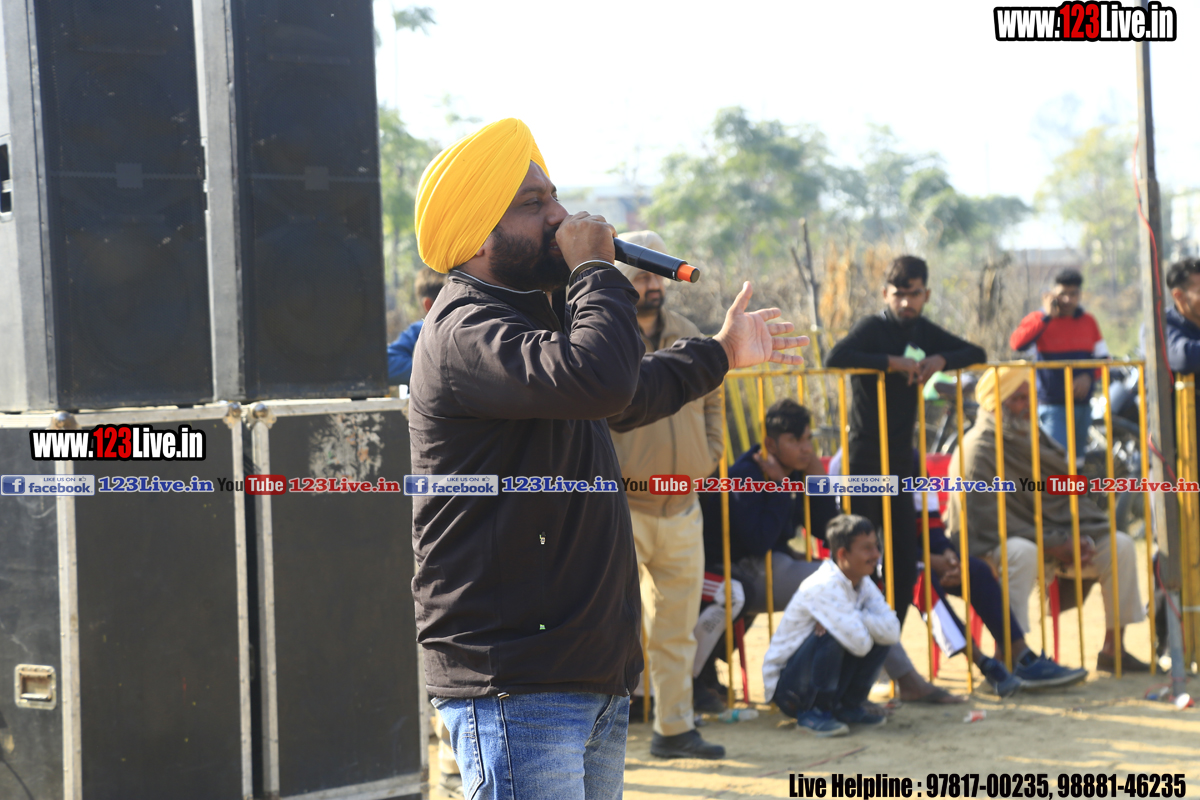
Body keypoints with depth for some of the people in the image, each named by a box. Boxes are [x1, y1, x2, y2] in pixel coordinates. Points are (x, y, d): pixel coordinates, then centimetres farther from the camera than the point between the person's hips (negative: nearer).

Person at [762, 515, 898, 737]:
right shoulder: (824, 586, -25)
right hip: (784, 684, -8)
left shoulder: (863, 583, 1)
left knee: (882, 634, -5)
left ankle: (848, 706, 5)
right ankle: (812, 713, -18)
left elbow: (893, 632, -13)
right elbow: (859, 643, -34)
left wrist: (858, 618, -23)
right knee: (831, 634, -33)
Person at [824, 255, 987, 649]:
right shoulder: (872, 328, -8)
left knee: (906, 562, 5)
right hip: (864, 460, -7)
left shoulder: (923, 332, 11)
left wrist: (942, 360, -5)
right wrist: (892, 362, -24)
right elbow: (835, 359, -26)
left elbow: (977, 354, 14)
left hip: (901, 460, 7)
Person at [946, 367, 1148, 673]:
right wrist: (1051, 546, -22)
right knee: (1022, 553, -41)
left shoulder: (1035, 439, 12)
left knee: (1120, 546, -7)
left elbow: (1071, 494, 10)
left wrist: (1081, 537, -11)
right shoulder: (976, 451, -13)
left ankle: (1112, 648, 0)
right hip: (995, 549, -7)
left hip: (1055, 537, 7)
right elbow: (988, 522, -20)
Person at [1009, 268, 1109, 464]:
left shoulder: (1088, 321, 9)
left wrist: (1089, 376, -8)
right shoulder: (1039, 320, -5)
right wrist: (1046, 316, -22)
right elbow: (1017, 343, -24)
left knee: (1077, 460, 13)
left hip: (1082, 403, 6)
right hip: (1053, 405, -5)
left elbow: (1102, 357, 13)